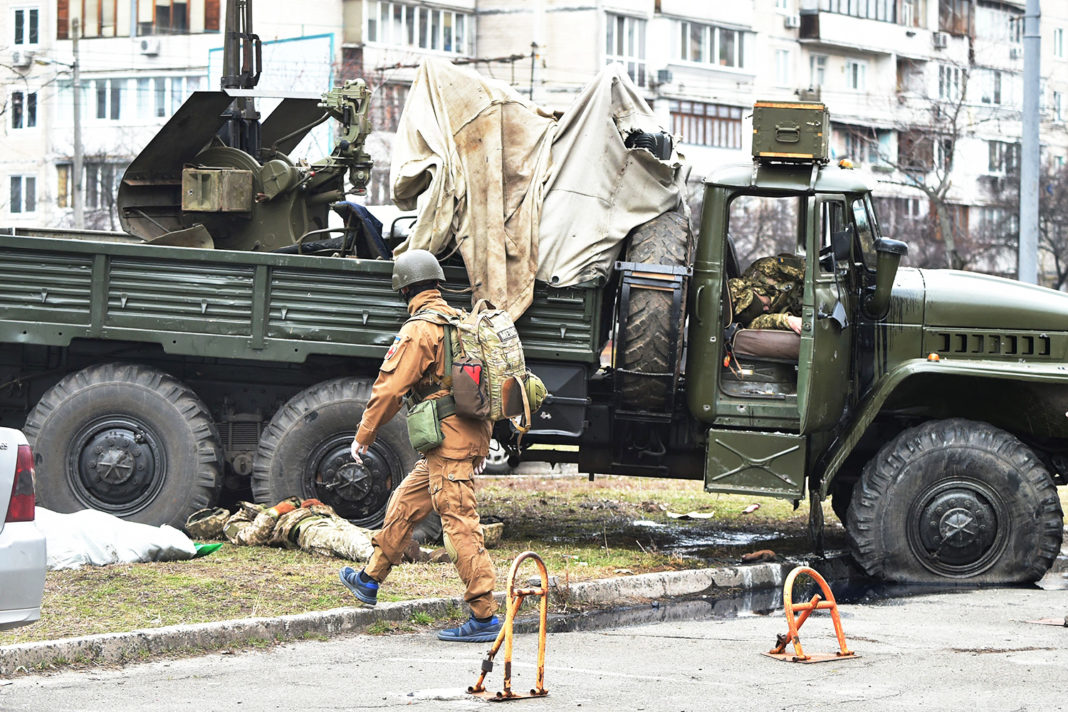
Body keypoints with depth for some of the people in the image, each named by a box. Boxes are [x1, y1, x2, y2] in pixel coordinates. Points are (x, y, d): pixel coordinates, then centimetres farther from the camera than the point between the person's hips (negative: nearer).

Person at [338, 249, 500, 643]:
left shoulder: (419, 331, -11)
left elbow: (389, 388, -11)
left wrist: (363, 436, -1)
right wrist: (482, 445, 28)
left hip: (447, 440, -9)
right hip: (472, 434, 9)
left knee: (460, 523, -10)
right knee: (403, 505, 20)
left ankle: (484, 617, -12)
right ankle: (369, 581, 33)